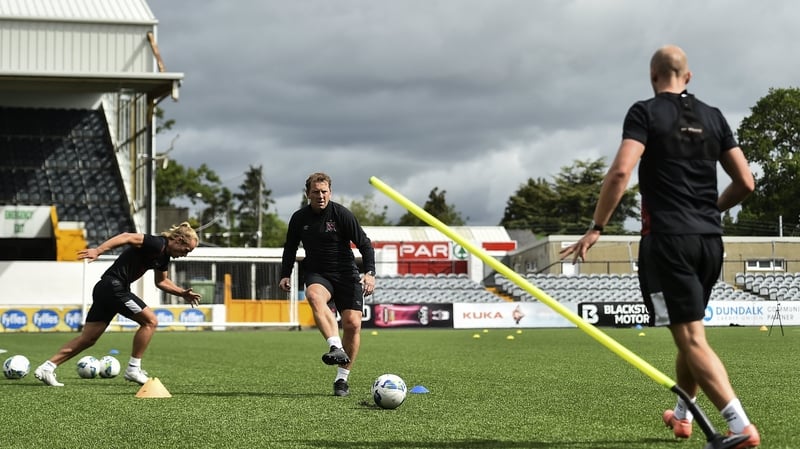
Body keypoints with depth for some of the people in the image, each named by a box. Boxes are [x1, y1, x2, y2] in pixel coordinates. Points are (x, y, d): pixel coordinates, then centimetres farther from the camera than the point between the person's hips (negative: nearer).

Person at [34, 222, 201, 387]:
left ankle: (46, 368, 3)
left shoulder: (164, 256, 16)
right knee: (150, 321, -5)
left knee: (87, 339, 6)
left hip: (105, 289, 9)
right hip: (113, 286, -9)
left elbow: (161, 282, 31)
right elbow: (127, 237, -25)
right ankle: (133, 369, -1)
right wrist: (98, 250, -35)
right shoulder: (157, 244, -13)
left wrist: (183, 293, 22)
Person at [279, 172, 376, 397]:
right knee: (314, 296, -35)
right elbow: (290, 248, 19)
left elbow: (364, 244, -5)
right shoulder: (299, 218, 3)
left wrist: (370, 273, -18)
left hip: (346, 275, -1)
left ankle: (342, 379, 5)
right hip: (317, 274, 1)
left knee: (352, 323, -13)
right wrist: (285, 275, 8)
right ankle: (336, 348, -50)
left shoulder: (342, 214, -8)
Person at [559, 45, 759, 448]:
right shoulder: (712, 117, 12)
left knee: (691, 338, -7)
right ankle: (682, 415, 37)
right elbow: (745, 182, 12)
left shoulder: (646, 113, -2)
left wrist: (596, 228, -10)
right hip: (710, 239, 6)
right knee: (691, 331, 22)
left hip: (668, 238, -6)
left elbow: (621, 171, -16)